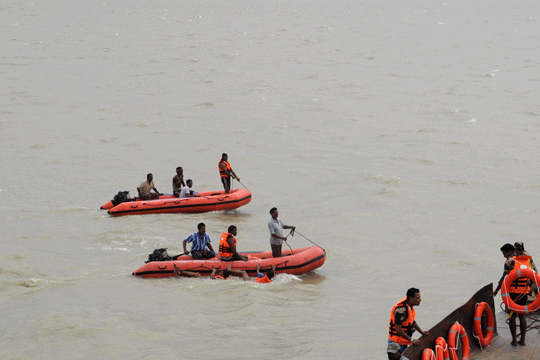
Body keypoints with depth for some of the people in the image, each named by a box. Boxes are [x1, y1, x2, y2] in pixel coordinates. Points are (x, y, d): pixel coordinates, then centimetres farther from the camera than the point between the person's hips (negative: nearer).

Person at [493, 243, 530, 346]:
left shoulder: (510, 261, -9)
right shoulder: (526, 260, 10)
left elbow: (504, 278, -13)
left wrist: (496, 290, -7)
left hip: (513, 291, -5)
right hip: (524, 291, 5)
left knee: (512, 315, 3)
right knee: (522, 315, 11)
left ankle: (514, 340, 4)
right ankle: (522, 340, 12)